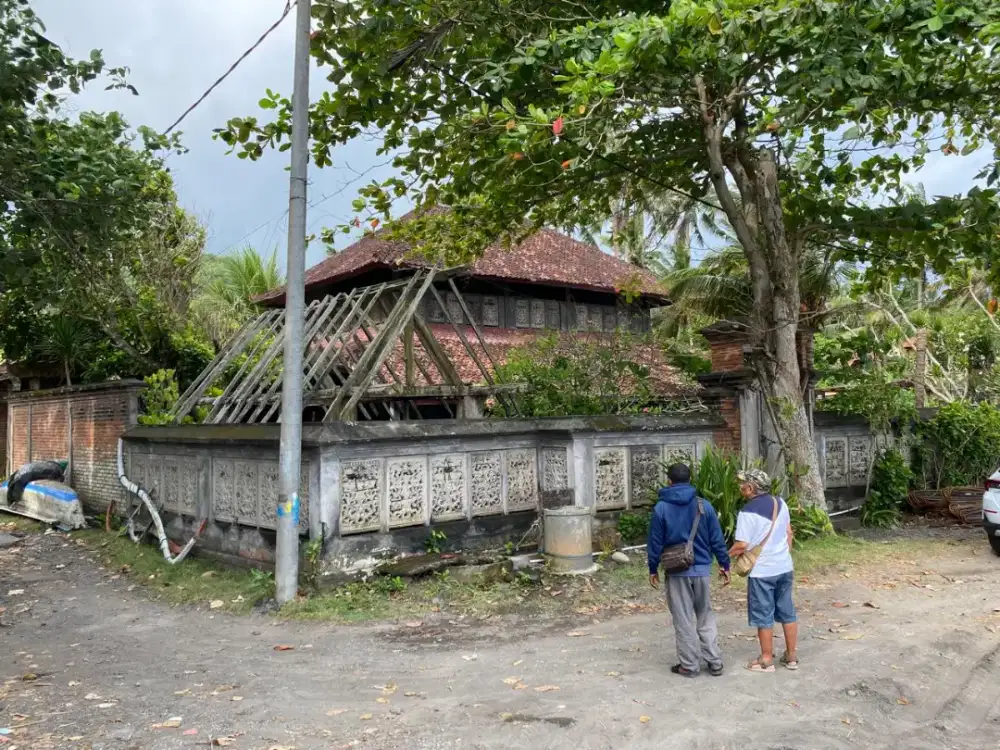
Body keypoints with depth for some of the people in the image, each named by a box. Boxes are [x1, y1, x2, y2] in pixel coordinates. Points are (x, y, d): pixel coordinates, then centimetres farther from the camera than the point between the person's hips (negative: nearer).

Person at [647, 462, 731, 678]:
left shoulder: (661, 508, -7)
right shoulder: (704, 505, -1)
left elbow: (655, 542, -4)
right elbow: (717, 539, 2)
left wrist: (653, 569, 7)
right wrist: (724, 564, 13)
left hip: (677, 571, -3)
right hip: (702, 569, 3)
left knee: (683, 620, 6)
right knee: (706, 617, 16)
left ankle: (689, 665, 12)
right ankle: (715, 662, 17)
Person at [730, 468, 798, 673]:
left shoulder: (748, 512, -19)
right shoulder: (780, 503, 3)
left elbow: (742, 545, -19)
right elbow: (788, 533, 12)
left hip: (762, 571, -7)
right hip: (784, 567, 7)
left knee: (763, 616, 5)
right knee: (787, 612, 16)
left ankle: (766, 660, 14)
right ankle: (792, 656, 25)